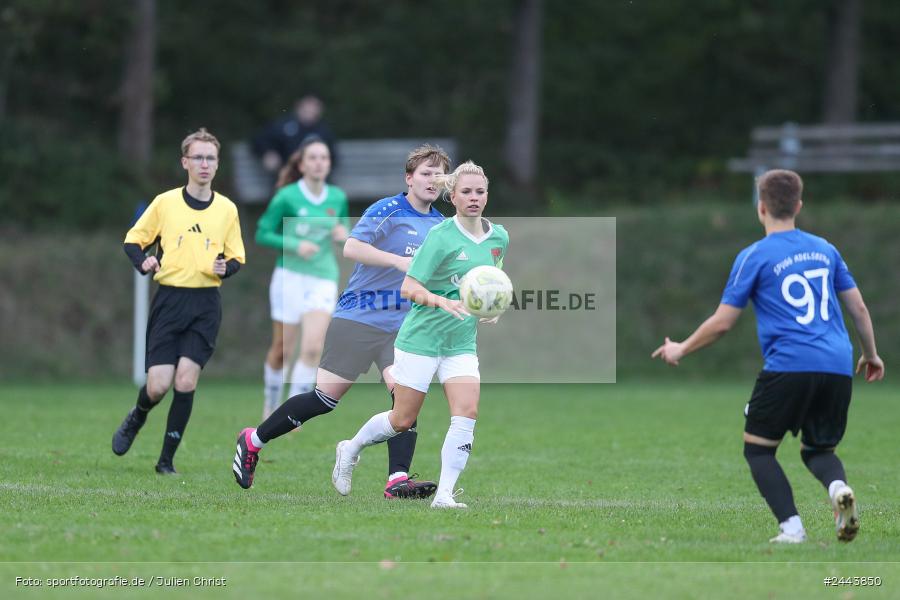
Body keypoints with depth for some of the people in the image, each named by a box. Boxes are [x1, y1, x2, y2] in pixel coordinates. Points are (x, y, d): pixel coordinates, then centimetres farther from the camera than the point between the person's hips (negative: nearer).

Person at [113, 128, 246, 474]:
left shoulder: (227, 209, 6)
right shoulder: (165, 202, 1)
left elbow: (237, 257, 13)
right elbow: (133, 240, 8)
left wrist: (225, 267, -10)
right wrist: (143, 262, -13)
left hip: (205, 305, 1)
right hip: (169, 299, -1)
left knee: (186, 381, -12)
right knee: (158, 385, -7)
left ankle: (167, 460, 2)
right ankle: (136, 419, 29)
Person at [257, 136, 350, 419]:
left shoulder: (338, 198, 5)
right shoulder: (287, 197, -7)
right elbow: (263, 234, -4)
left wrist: (343, 234, -5)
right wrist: (295, 245, -18)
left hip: (323, 280, 2)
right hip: (290, 276, -2)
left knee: (313, 348, -15)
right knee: (282, 349, 4)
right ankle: (271, 405, 27)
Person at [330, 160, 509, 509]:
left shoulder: (499, 237, 5)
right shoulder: (441, 236, -15)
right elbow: (408, 288, -17)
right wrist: (444, 302, -32)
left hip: (461, 344, 5)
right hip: (420, 339, -5)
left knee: (467, 414, -14)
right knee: (403, 420, 4)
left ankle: (444, 494, -11)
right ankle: (350, 450, 31)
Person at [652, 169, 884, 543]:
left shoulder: (754, 257, 1)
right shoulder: (825, 249, 15)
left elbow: (721, 323, 2)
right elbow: (858, 308, 19)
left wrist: (680, 350, 18)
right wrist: (871, 354, 34)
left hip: (789, 367, -5)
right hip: (838, 368, 5)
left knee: (757, 449, 13)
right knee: (818, 450, 20)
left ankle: (791, 527, -6)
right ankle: (838, 487, -16)